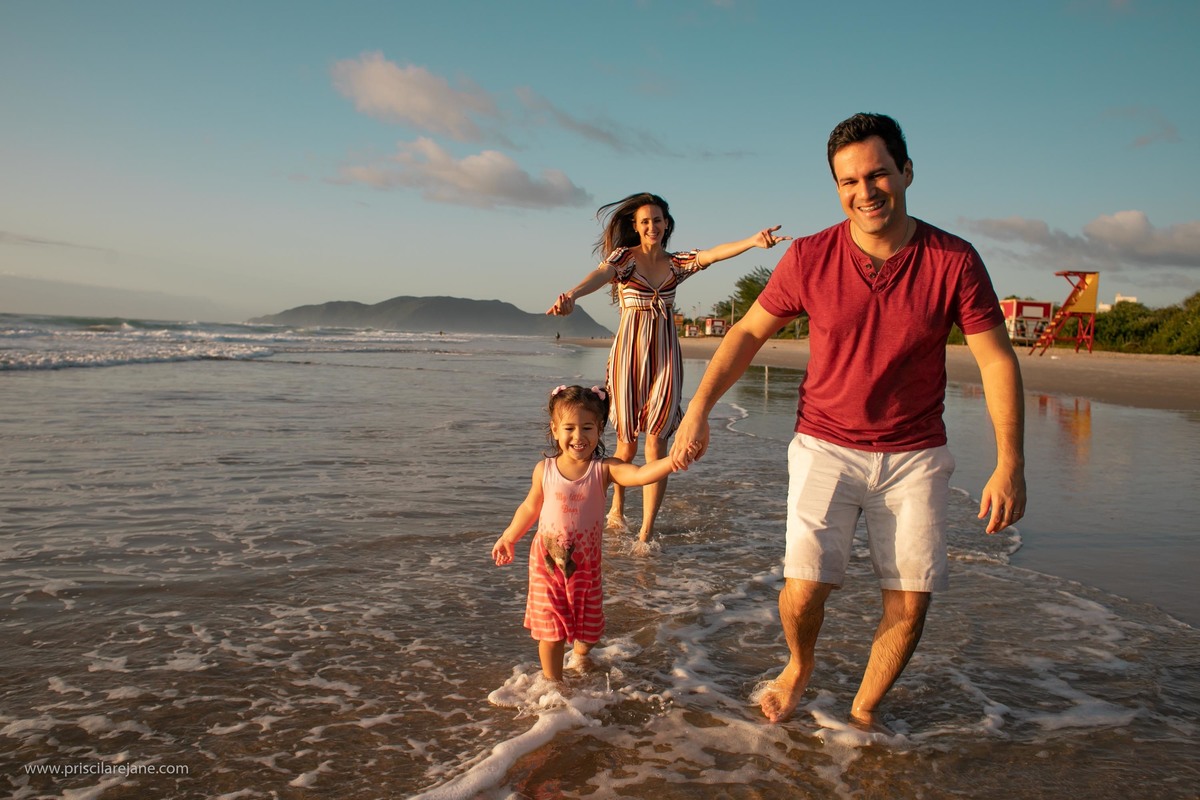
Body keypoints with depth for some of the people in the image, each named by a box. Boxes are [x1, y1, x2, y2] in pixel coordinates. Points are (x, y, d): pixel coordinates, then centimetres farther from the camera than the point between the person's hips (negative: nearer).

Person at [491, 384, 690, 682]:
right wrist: (508, 537, 18)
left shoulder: (604, 469, -14)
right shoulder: (544, 469, -9)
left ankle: (581, 659, 48)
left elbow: (641, 474, -32)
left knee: (587, 625, 16)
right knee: (551, 628, 5)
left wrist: (672, 461, -50)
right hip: (547, 560, 0)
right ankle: (553, 682, 25)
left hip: (586, 563, 0)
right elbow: (530, 507, 8)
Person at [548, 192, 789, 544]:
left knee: (656, 444, -6)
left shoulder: (678, 262, 8)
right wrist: (571, 295, -44)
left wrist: (753, 241, -29)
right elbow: (601, 274, -22)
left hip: (665, 358, 2)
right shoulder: (624, 257, 0)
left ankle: (645, 535, -1)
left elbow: (714, 253, -9)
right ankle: (616, 509, 35)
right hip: (629, 354, -2)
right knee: (627, 445, 7)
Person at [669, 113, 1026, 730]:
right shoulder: (810, 258, -8)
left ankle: (865, 709, 28)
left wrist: (1010, 464, -12)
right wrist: (698, 408, -5)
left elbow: (997, 360, -5)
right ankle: (799, 664, 24)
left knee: (910, 601, 1)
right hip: (825, 447, -1)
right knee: (804, 588, -12)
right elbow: (749, 332, 2)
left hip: (915, 455, 1)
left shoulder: (954, 262, -8)